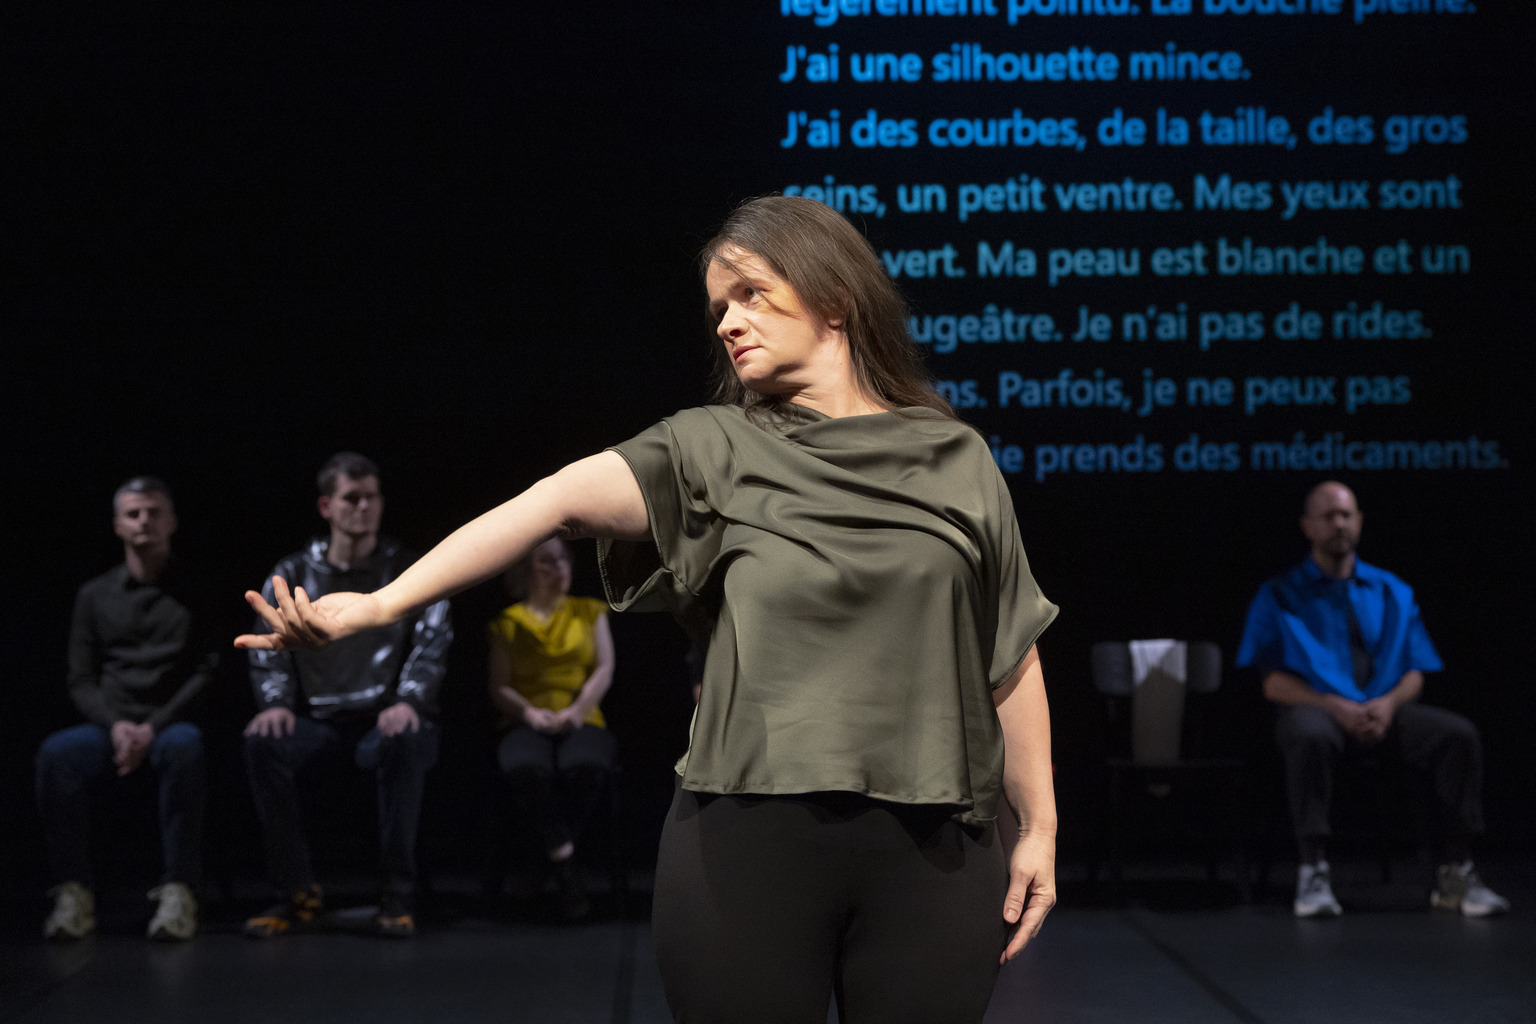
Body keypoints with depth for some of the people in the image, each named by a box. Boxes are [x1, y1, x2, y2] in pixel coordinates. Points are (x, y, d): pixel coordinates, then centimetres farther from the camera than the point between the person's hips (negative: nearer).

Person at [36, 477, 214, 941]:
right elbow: (81, 680, 11)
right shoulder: (94, 596, 16)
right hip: (109, 725, 2)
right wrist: (115, 724, -10)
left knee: (184, 747, -39)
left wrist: (155, 726, -12)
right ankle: (74, 891, -26)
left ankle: (178, 890, -36)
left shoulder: (194, 591, 10)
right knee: (57, 753, -32)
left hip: (171, 723, -2)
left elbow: (208, 672, 2)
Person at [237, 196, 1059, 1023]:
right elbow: (564, 500, -13)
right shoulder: (713, 451, 3)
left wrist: (1039, 828, 7)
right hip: (748, 837, -1)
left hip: (929, 848, 1)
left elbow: (1012, 659, 9)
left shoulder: (952, 460, 6)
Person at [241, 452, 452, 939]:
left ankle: (397, 894, -25)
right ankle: (299, 894, -17)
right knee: (262, 743, -29)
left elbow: (432, 643, -3)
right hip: (318, 718, 2)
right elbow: (268, 649, 7)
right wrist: (276, 703, -13)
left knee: (404, 742, -38)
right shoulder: (292, 575, 13)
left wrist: (408, 702, -20)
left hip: (386, 716, -2)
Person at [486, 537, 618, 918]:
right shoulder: (509, 622, 16)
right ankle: (565, 869, -34)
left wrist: (577, 711, -10)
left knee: (584, 766, -38)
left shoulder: (589, 612, 19)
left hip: (581, 720, 1)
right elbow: (498, 688, 9)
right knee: (526, 769, -39)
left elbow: (604, 669, 8)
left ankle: (545, 860, -23)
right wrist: (529, 712, -13)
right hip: (527, 724, -1)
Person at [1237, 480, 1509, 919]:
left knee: (1460, 734, -23)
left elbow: (1414, 674, 13)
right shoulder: (1279, 596, 8)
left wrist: (1388, 703, -10)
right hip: (1315, 707, -3)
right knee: (1310, 736, -40)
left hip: (1386, 711, 3)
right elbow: (1274, 683, -1)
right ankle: (1312, 874, -35)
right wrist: (1338, 708, -16)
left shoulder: (1392, 592, 18)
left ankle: (1455, 873, -17)